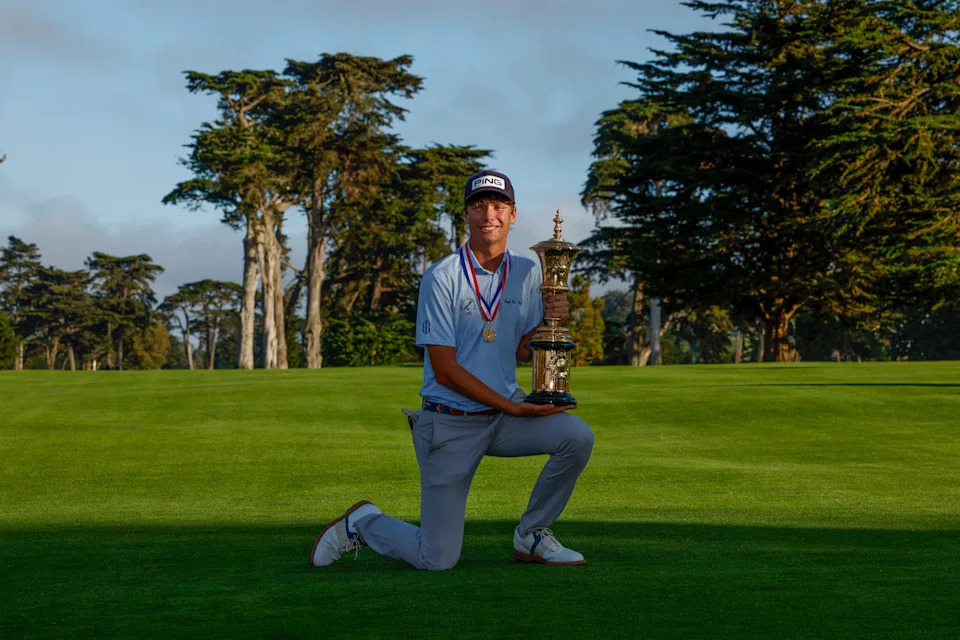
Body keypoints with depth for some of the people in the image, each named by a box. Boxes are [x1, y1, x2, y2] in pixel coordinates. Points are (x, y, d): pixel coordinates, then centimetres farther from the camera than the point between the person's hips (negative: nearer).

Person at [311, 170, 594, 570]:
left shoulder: (527, 274, 5)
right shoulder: (442, 278, -12)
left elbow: (523, 352, 8)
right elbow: (446, 370, -14)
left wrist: (550, 319, -11)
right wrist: (514, 407, -17)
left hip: (505, 415, 5)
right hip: (449, 424, -5)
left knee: (577, 435, -23)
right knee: (438, 559, -7)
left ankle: (531, 537, 0)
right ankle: (362, 524, 24)